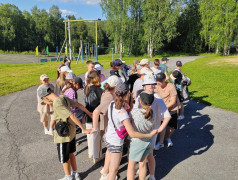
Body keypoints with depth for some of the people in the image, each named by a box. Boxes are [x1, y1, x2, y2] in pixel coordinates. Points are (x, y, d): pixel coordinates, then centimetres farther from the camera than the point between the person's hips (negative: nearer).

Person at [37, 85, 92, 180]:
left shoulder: (57, 103, -26)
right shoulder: (64, 98, -1)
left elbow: (72, 116, -30)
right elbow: (78, 105, 7)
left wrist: (84, 129, -27)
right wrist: (89, 114, 18)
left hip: (63, 135, -8)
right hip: (71, 131, 8)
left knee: (64, 158, 14)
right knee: (70, 154, 24)